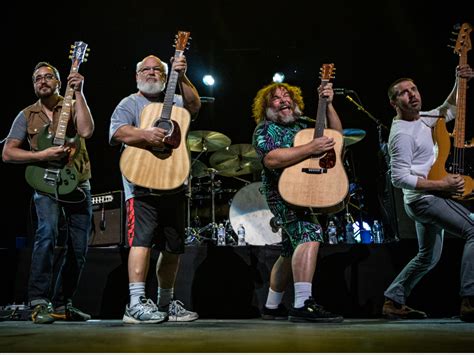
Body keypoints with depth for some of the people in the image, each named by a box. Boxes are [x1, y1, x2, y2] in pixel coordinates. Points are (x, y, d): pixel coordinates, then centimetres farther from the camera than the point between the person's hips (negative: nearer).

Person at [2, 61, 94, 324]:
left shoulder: (73, 107, 6)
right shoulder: (26, 116, 7)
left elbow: (86, 130, -15)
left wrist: (78, 92, -16)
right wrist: (43, 155, -14)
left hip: (78, 186, 2)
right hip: (46, 185, -2)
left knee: (78, 248, 4)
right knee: (47, 231, -29)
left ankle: (62, 304, 20)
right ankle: (39, 302, -24)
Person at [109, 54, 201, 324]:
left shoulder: (174, 101, 19)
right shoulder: (130, 104, 7)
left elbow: (194, 104, -2)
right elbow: (118, 131, -12)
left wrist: (182, 77, -14)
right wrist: (145, 134, -29)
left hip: (174, 185, 5)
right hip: (141, 183, -5)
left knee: (174, 247, 10)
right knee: (142, 239, -18)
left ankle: (166, 302, 22)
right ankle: (137, 303, -19)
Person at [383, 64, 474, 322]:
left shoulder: (421, 118, 9)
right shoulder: (402, 133, -18)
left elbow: (449, 110, 25)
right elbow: (400, 178, -22)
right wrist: (441, 185, -21)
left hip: (428, 198, 10)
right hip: (424, 198, -10)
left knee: (428, 257, 19)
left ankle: (394, 301, 23)